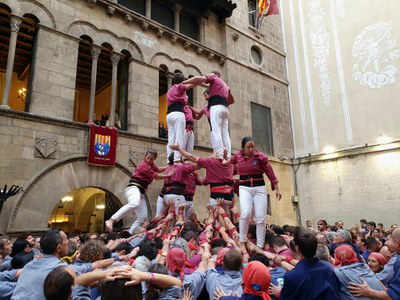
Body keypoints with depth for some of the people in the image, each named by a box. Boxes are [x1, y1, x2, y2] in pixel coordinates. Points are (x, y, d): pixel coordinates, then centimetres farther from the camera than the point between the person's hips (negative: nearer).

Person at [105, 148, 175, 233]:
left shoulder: (151, 164, 16)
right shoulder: (144, 165, -11)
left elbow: (158, 170, 37)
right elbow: (156, 176, -9)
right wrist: (168, 175, 1)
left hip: (140, 193, 10)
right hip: (133, 188, -10)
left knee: (143, 216, 4)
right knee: (134, 204, -42)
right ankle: (111, 220, -44)